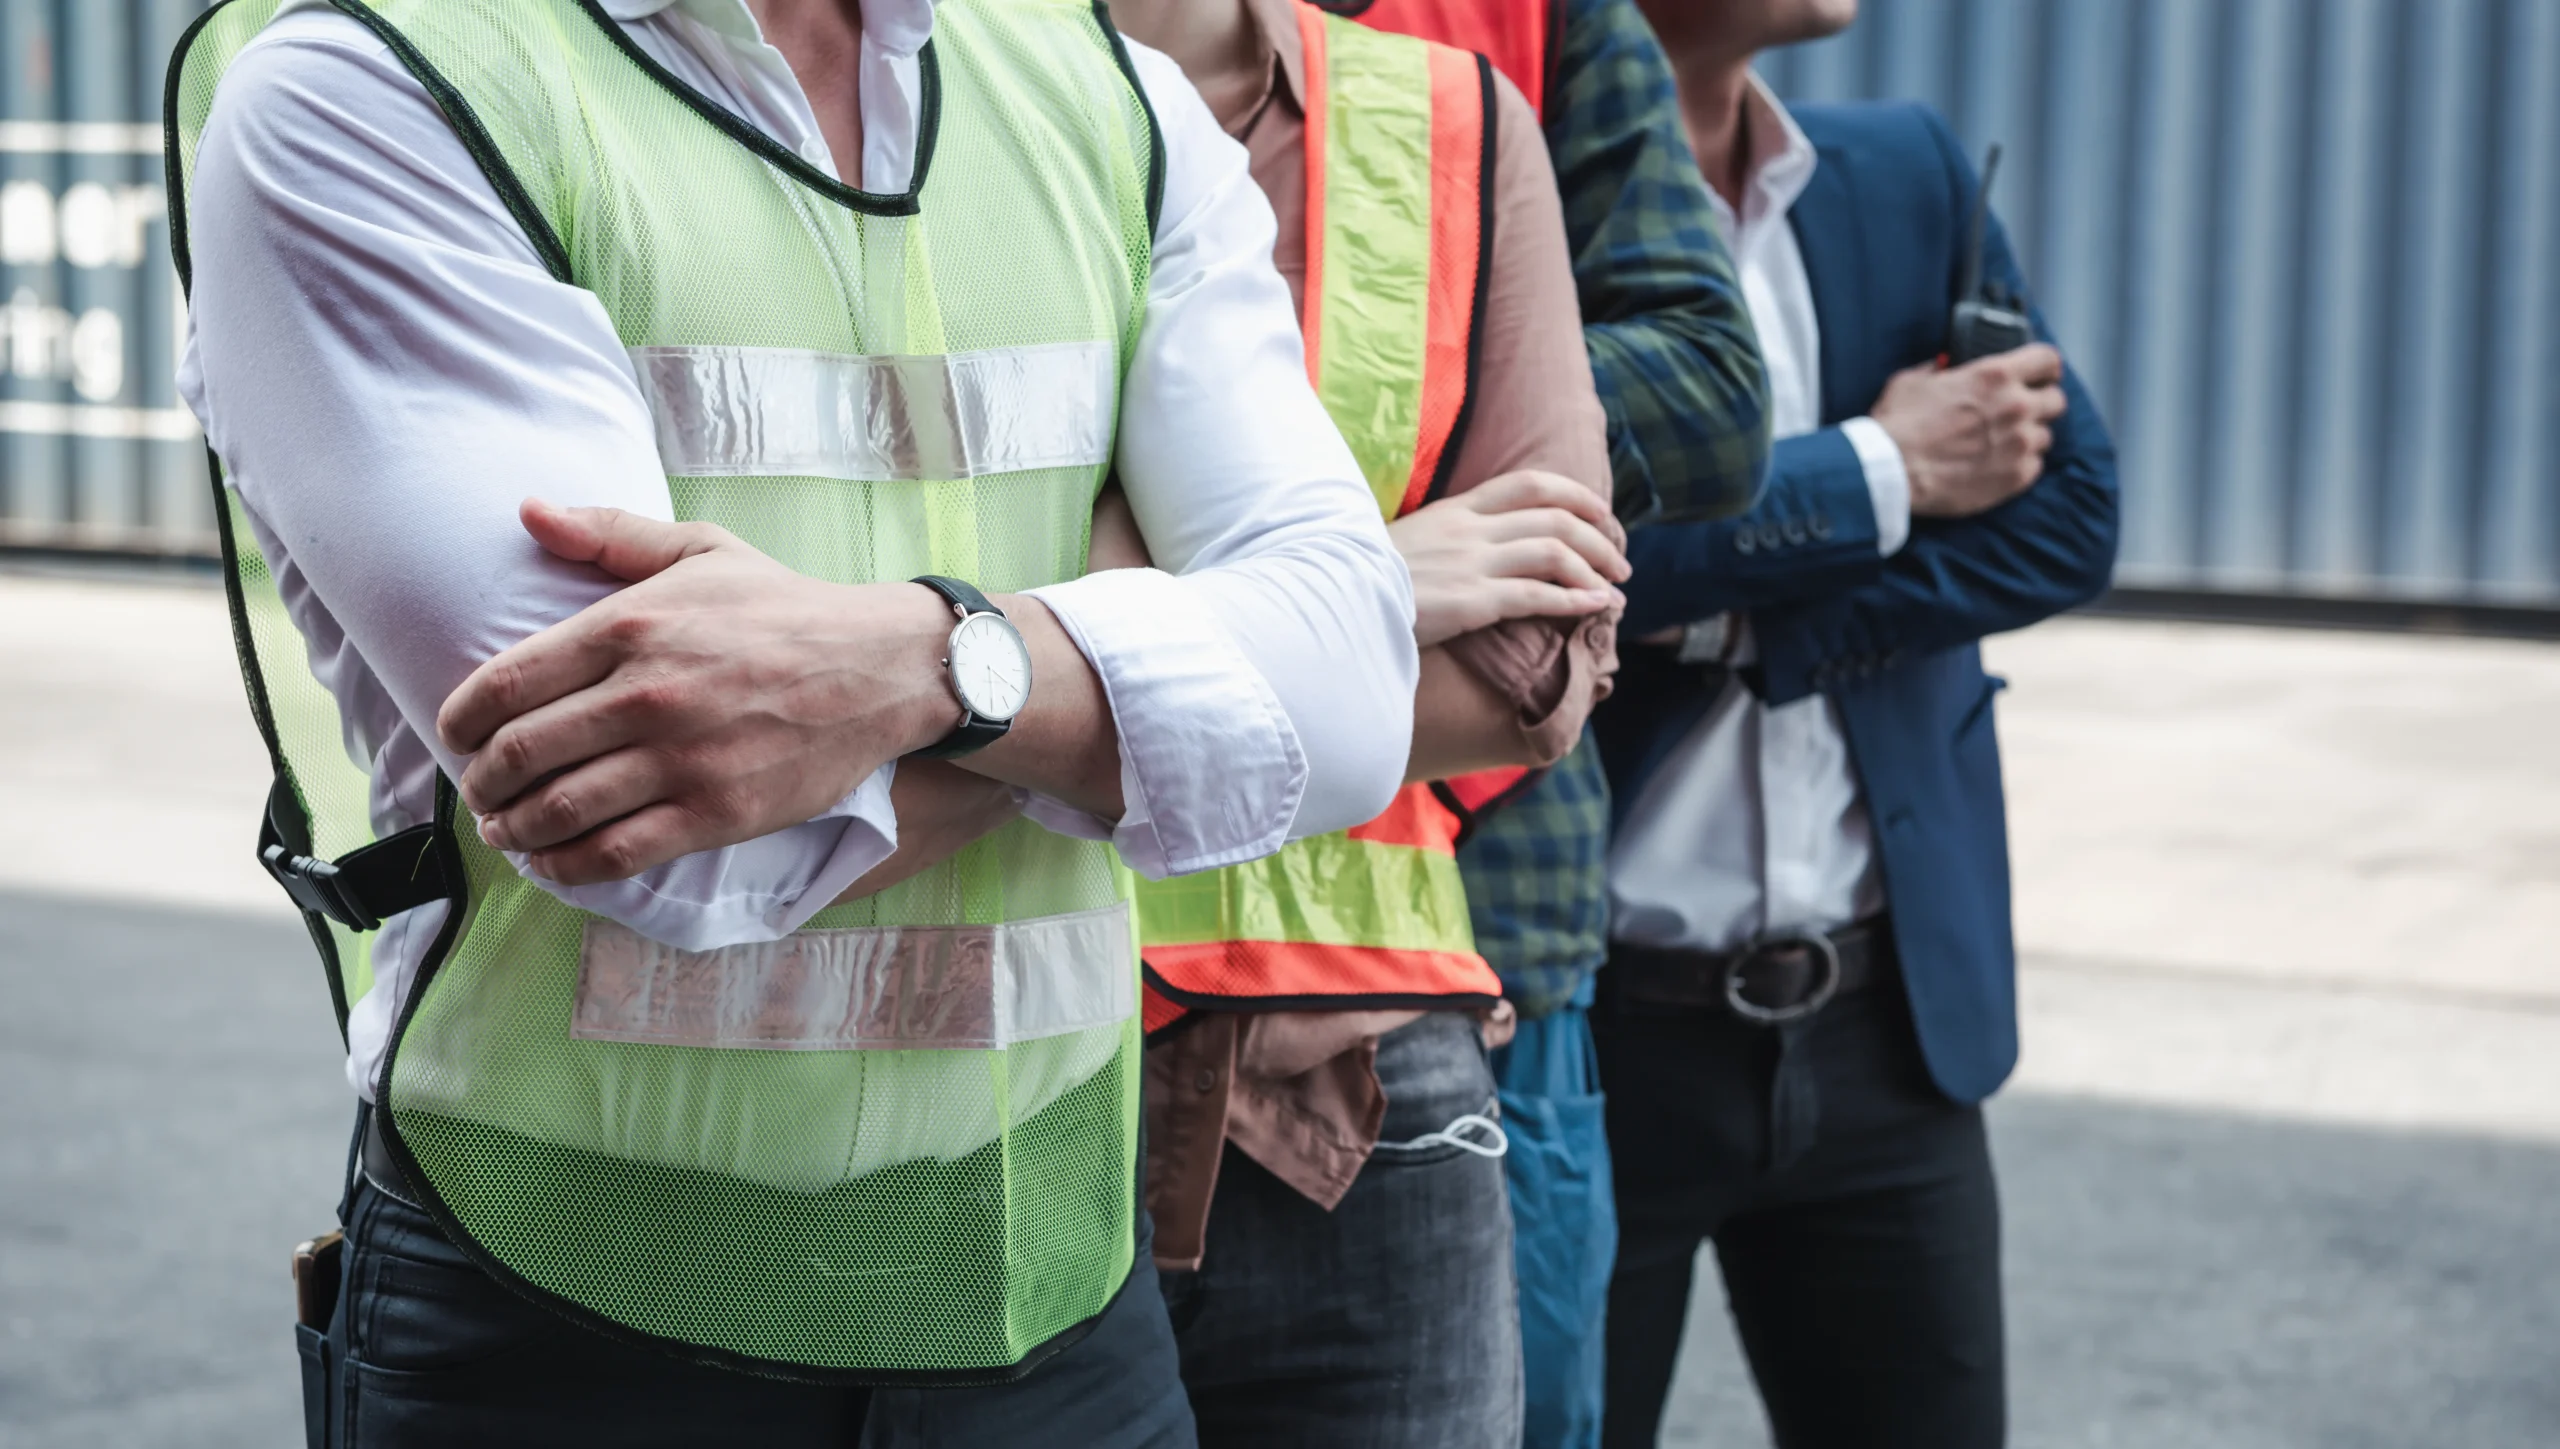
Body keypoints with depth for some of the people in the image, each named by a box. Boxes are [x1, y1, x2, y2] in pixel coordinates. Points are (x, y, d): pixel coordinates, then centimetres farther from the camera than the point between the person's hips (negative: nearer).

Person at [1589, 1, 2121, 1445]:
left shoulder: (1907, 175, 6)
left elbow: (2067, 510, -1)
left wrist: (1747, 618, -13)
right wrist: (1879, 469, -13)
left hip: (1887, 1013, 5)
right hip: (1584, 1021, -5)